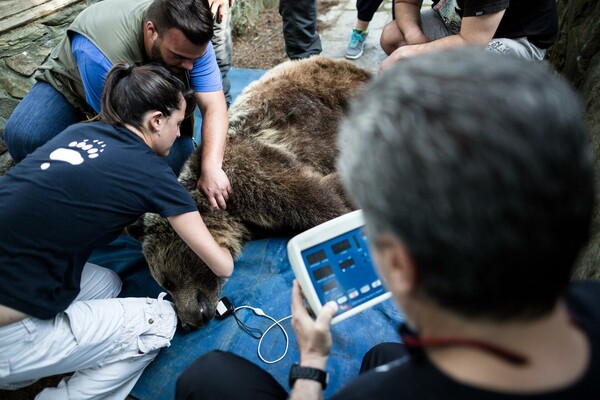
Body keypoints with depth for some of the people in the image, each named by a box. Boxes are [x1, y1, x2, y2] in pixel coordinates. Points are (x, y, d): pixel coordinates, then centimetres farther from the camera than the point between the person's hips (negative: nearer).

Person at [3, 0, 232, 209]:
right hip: (72, 83, -2)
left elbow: (214, 106, -31)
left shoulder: (190, 39, -29)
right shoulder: (98, 53, -40)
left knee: (179, 149, -24)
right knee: (23, 135, -29)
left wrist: (211, 166, -47)